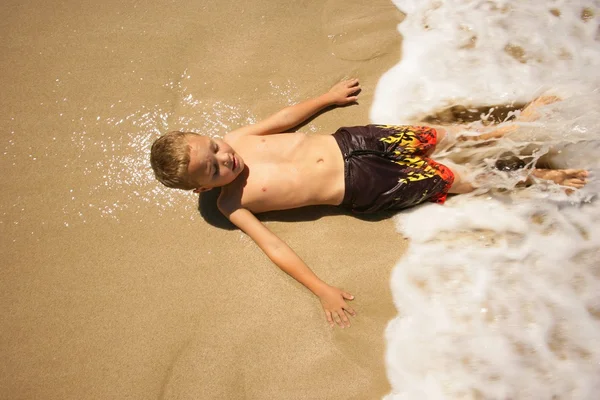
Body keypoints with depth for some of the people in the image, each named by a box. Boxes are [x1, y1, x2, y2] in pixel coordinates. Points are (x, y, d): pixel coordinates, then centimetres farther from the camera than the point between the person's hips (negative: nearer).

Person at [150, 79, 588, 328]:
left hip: (347, 140, 4)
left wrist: (329, 97, 22)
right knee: (461, 180, 1)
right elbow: (274, 246, -16)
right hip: (361, 187, -4)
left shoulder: (235, 139, 0)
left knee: (443, 137, 7)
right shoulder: (233, 204, -12)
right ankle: (538, 178, 20)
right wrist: (322, 289, -25)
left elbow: (282, 118, 13)